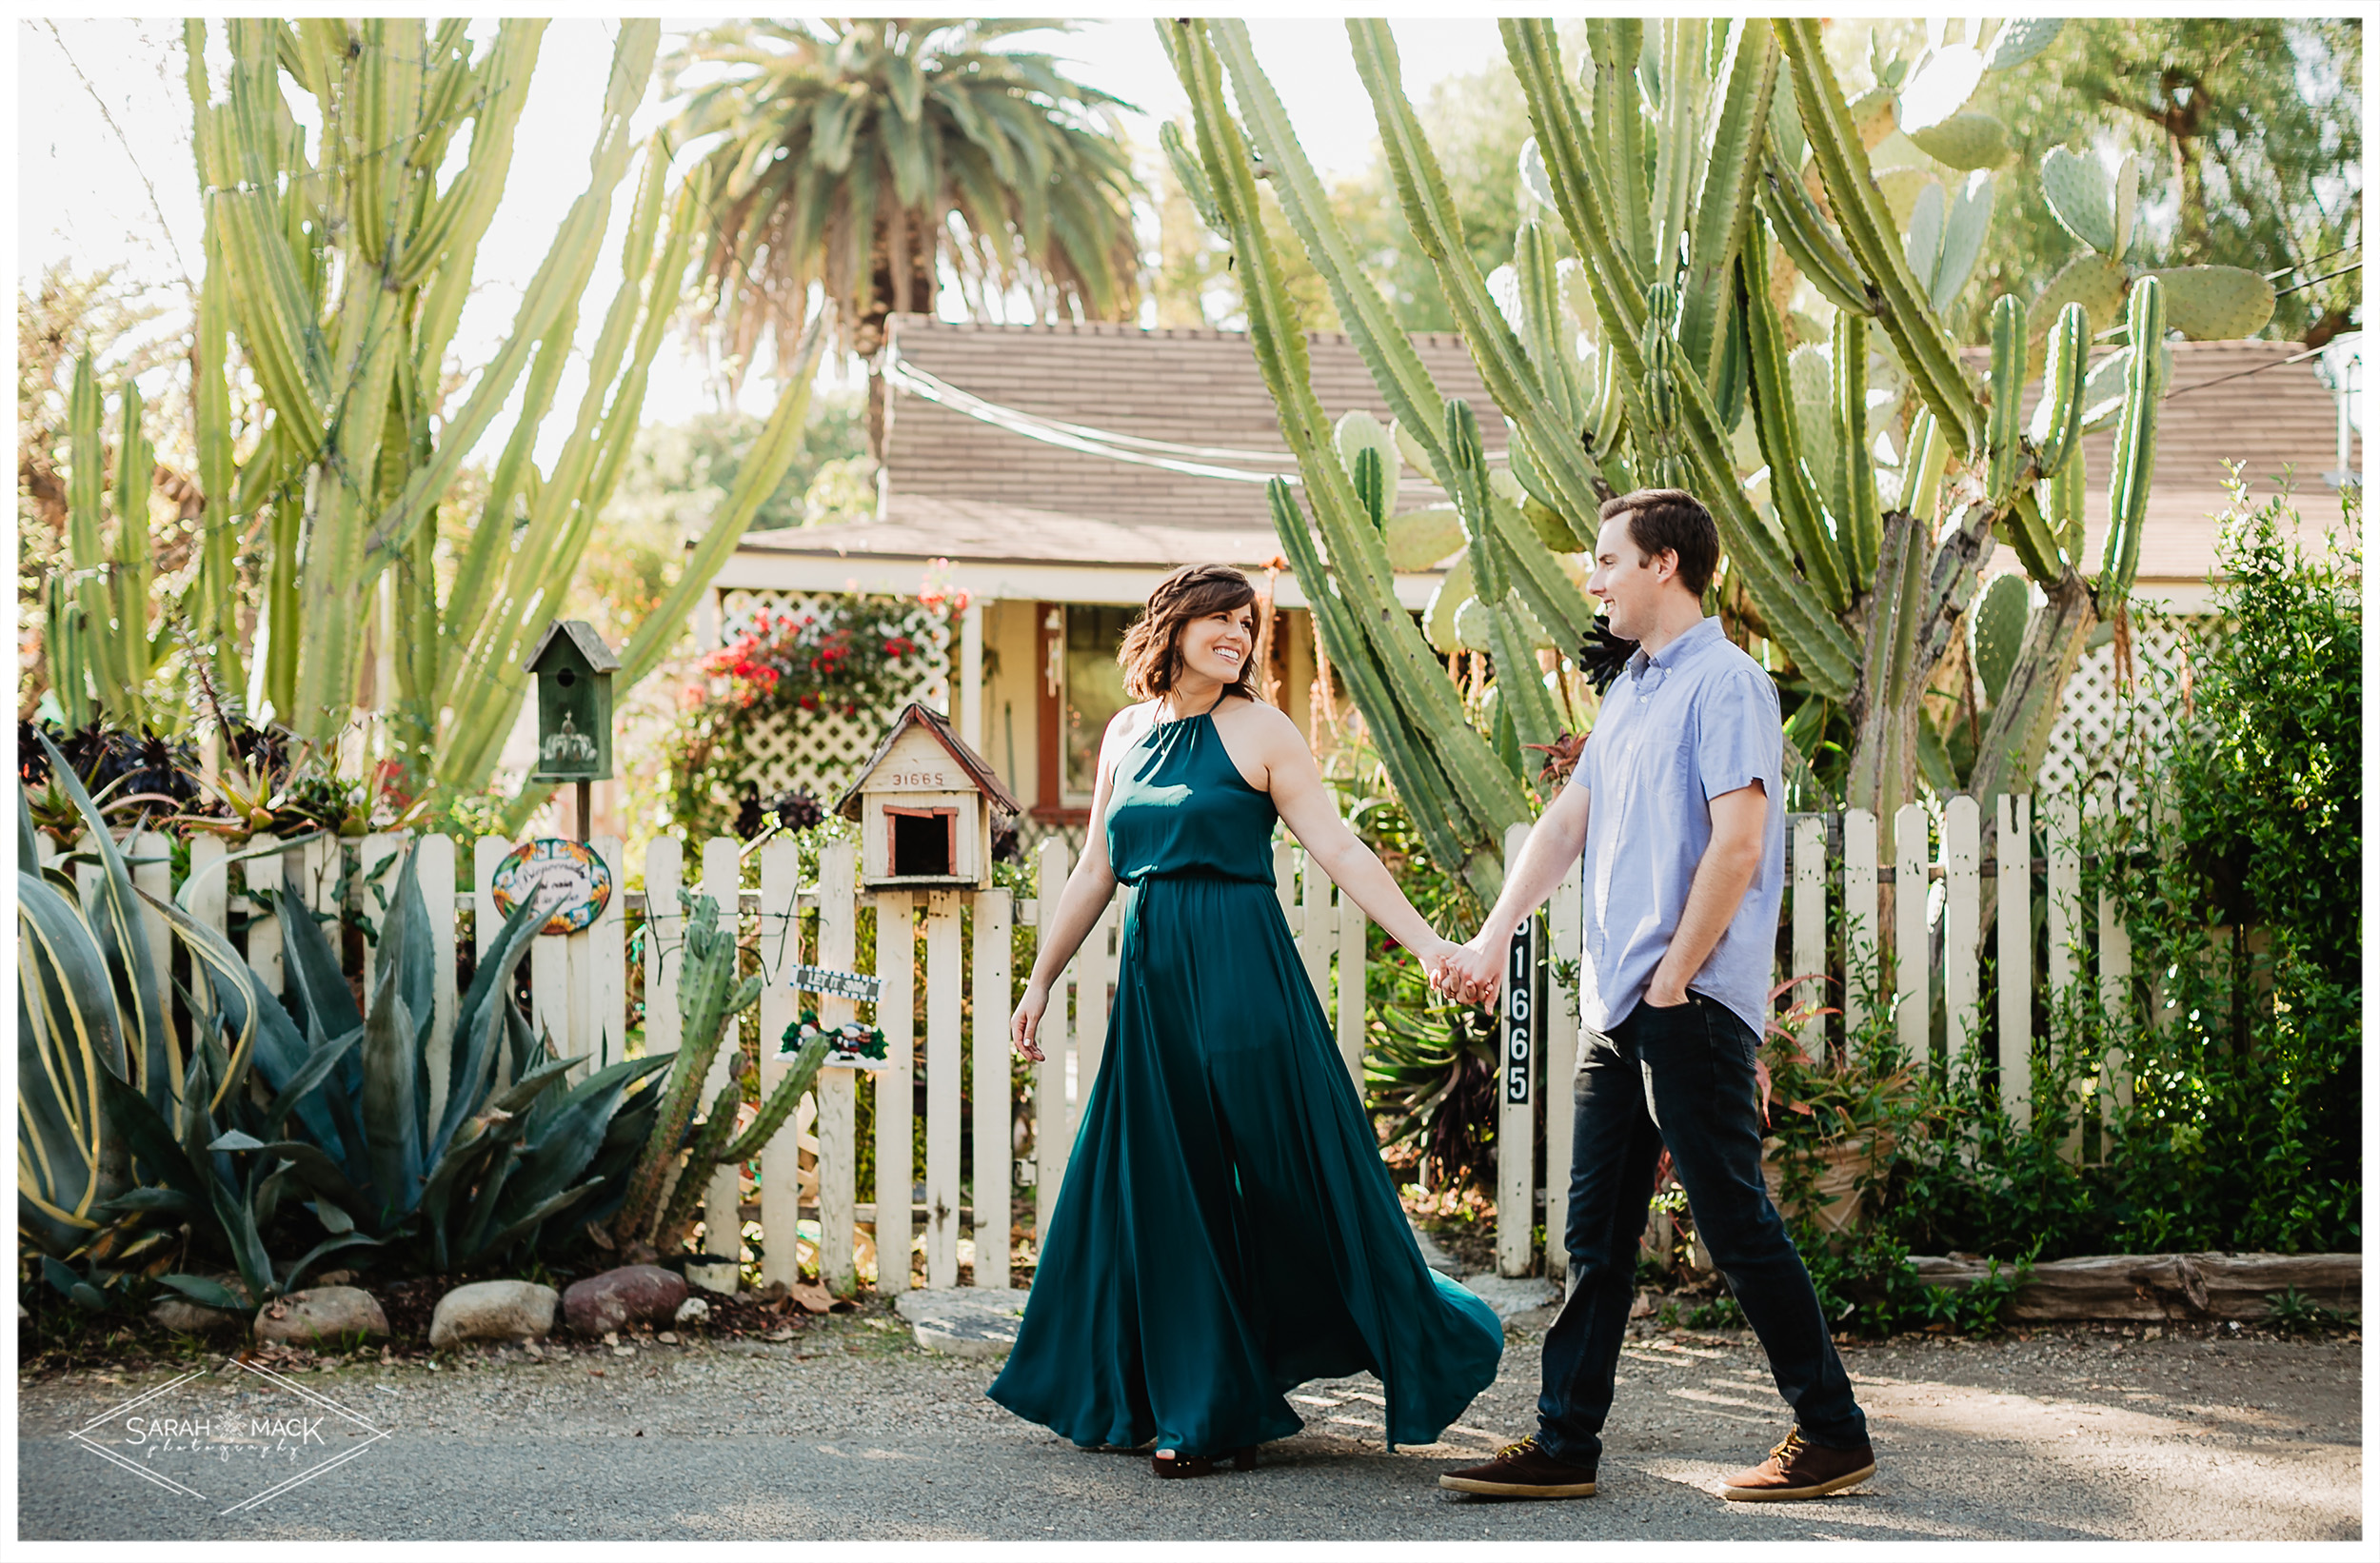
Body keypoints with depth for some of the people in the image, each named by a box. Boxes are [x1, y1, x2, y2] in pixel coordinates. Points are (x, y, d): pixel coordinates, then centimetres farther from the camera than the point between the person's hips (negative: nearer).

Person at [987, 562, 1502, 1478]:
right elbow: (1094, 872, 18)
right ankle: (1196, 1408, 17)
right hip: (1153, 976, 5)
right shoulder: (1128, 733, 12)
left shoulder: (1258, 729, -3)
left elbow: (1337, 850, -7)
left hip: (1244, 978, -5)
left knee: (1284, 1180, -3)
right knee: (1164, 1190, 7)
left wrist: (1424, 941, -16)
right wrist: (1040, 982, 18)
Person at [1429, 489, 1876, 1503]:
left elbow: (1736, 846, -17)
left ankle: (1833, 1434, 7)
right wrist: (1493, 939, 8)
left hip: (1690, 1006, -9)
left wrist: (1673, 980, -15)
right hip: (1613, 1004, 9)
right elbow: (1568, 820, 18)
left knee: (1735, 1224, -4)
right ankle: (1565, 1445, 14)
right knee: (1596, 1233, 9)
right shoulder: (1629, 690, 19)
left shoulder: (1725, 682, -9)